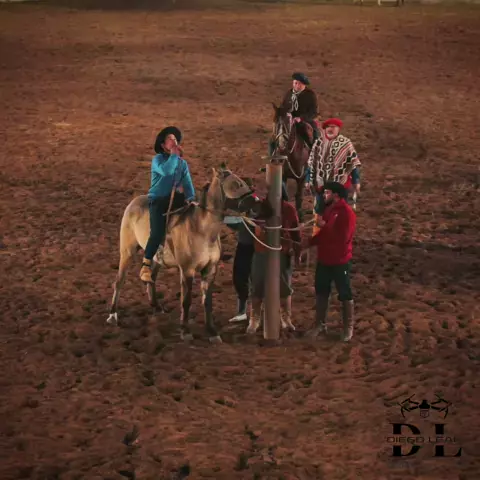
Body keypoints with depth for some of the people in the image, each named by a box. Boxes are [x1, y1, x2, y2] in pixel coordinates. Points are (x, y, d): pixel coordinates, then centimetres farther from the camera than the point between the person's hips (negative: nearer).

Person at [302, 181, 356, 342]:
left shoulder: (347, 212, -18)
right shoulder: (328, 210, 10)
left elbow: (342, 237, -27)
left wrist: (324, 226, -21)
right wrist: (310, 241, 3)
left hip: (340, 262, -8)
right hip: (324, 260, 8)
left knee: (345, 294, 4)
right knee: (321, 292, 14)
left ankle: (348, 327, 14)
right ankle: (320, 324, 26)